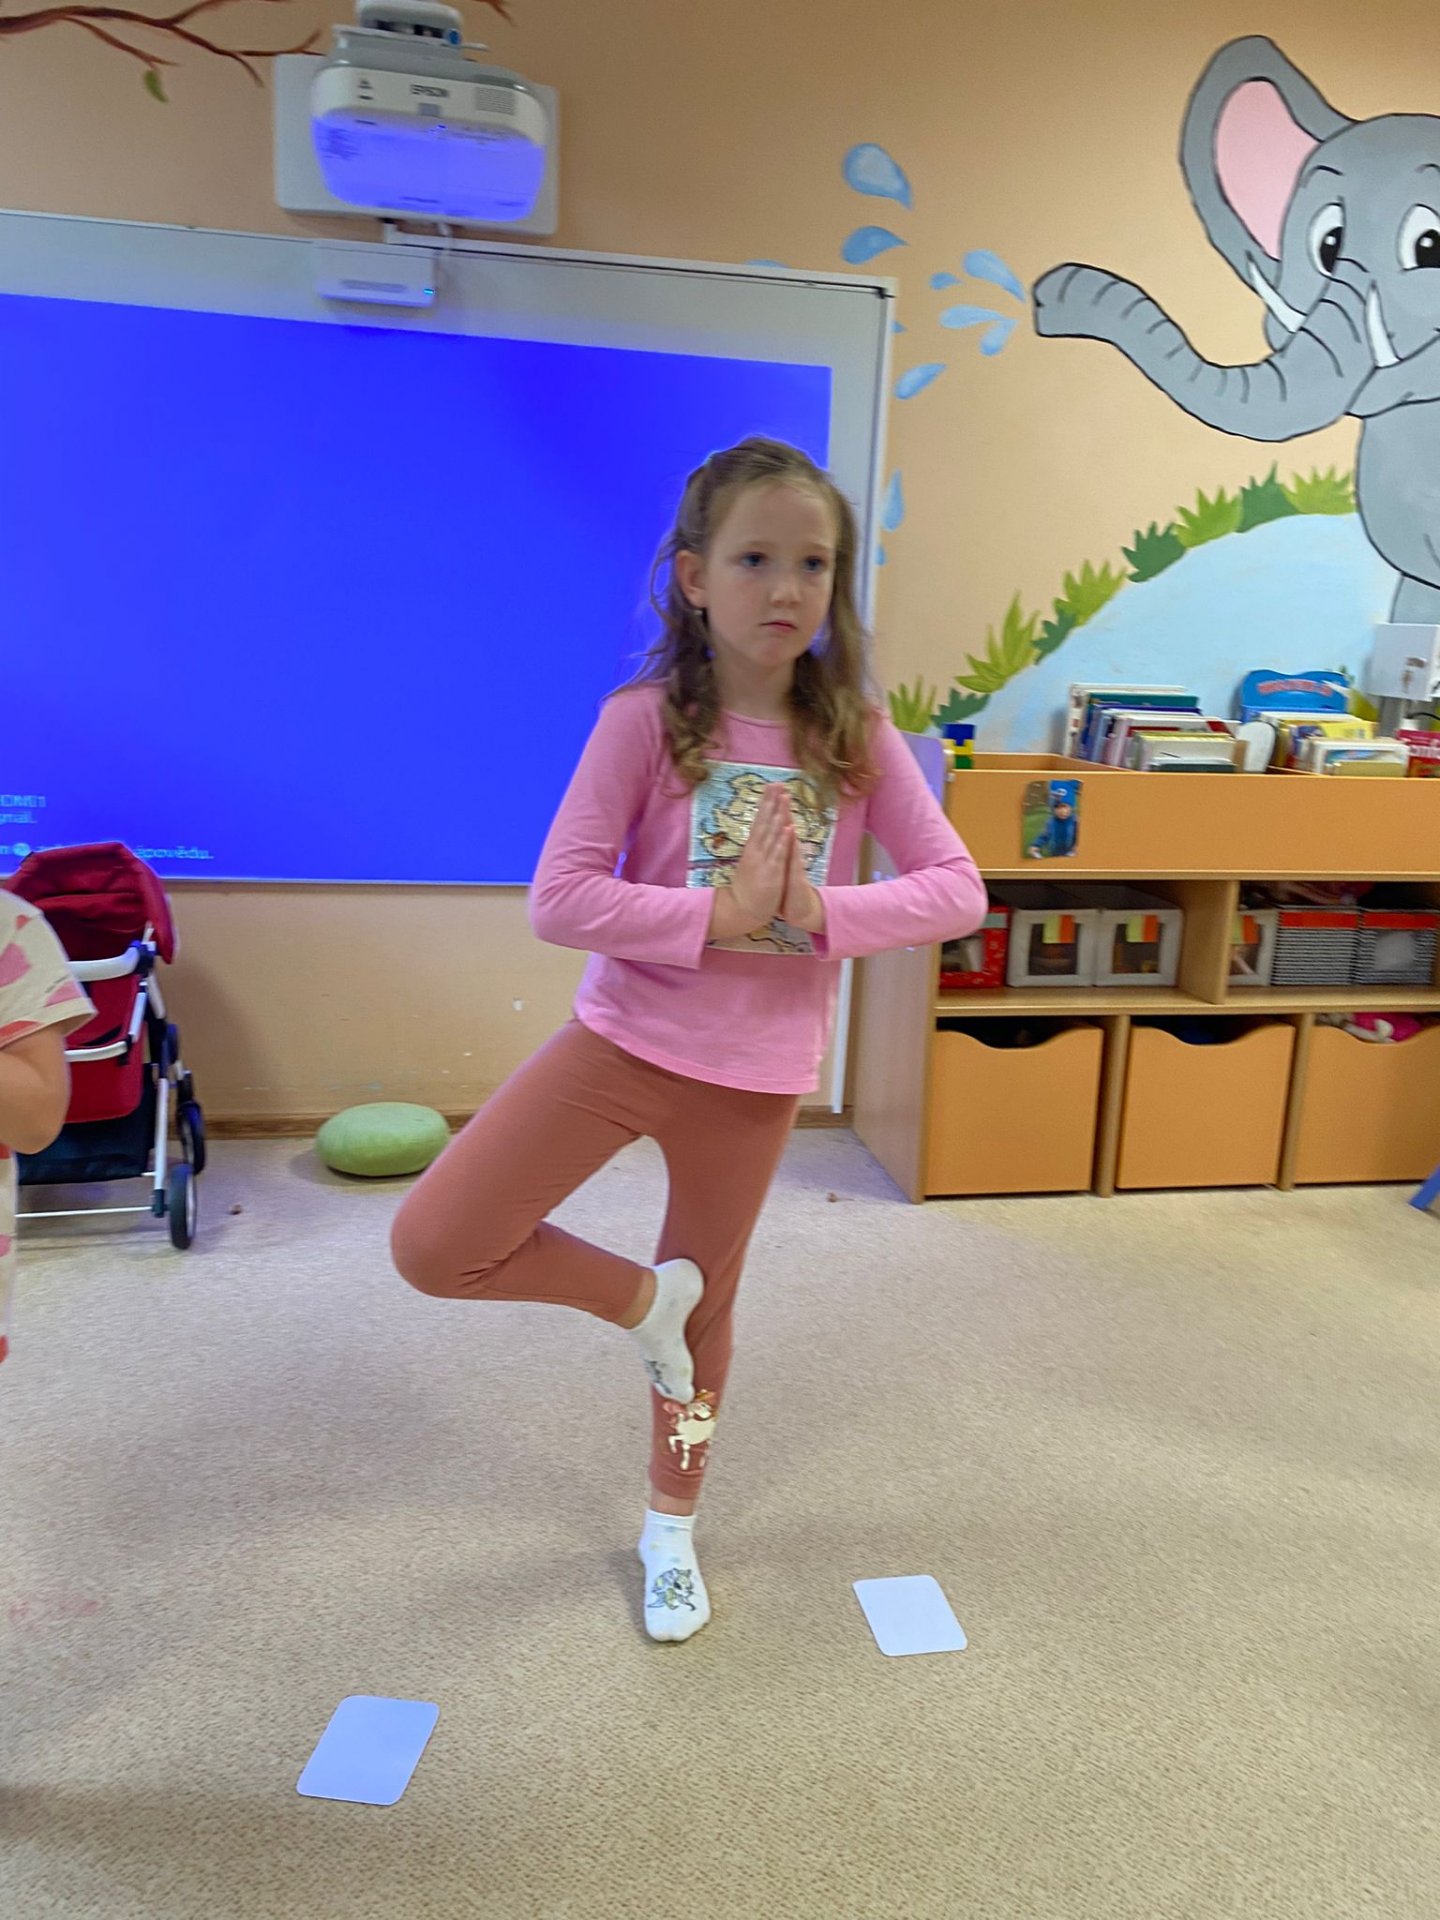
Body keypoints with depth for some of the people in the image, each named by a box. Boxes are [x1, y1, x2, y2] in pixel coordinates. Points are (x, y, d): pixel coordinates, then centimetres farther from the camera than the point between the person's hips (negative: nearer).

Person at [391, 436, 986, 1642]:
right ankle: (639, 1296, 16)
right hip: (625, 1038, -1)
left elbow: (957, 889, -7)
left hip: (760, 1070, 2)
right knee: (434, 1243, -11)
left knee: (709, 1306, 17)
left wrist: (819, 912, -22)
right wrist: (719, 915, -25)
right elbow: (560, 898, -17)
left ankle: (672, 1529, 43)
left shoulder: (858, 738, -4)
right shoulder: (645, 720, -11)